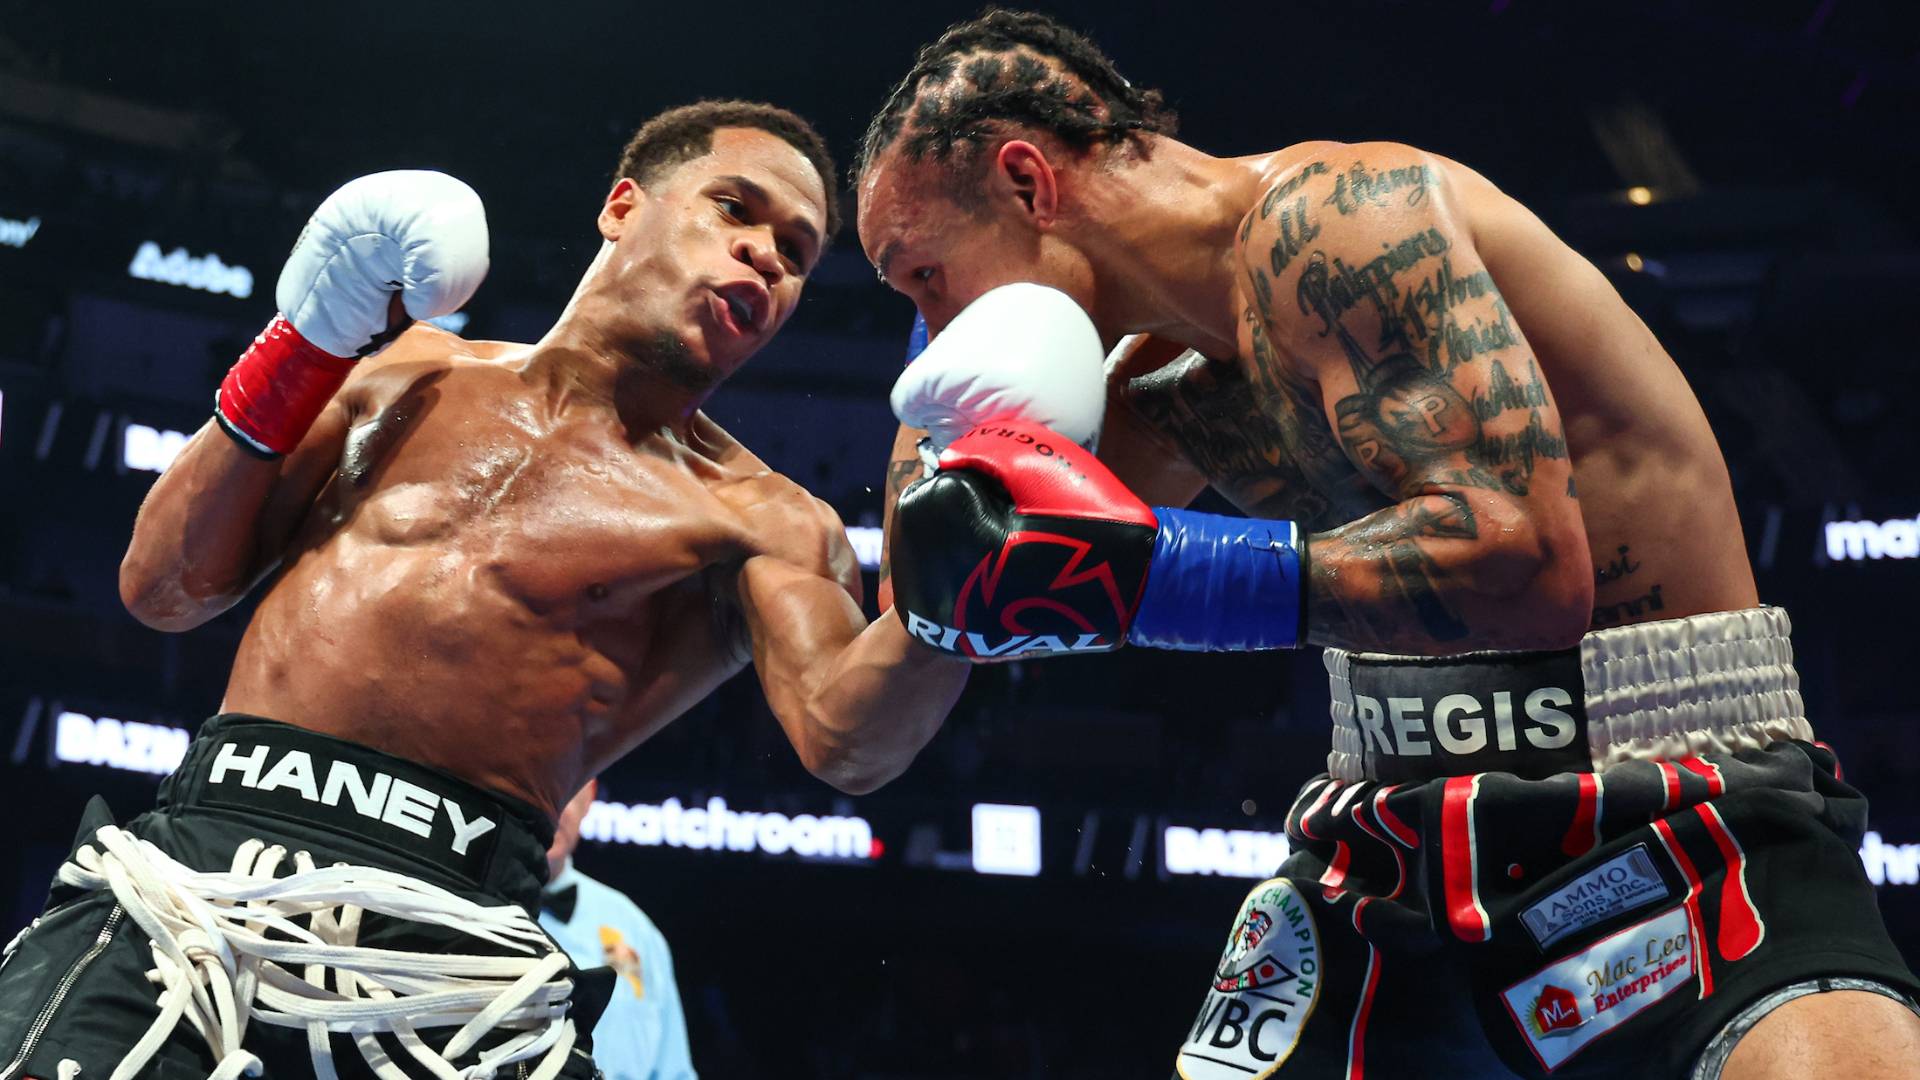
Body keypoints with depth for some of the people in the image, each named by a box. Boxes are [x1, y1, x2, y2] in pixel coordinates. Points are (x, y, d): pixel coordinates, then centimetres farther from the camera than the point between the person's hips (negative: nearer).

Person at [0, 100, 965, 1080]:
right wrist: (309, 343, 6)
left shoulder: (760, 522, 6)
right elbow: (164, 591, 14)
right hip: (194, 862, 1)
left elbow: (846, 740, -12)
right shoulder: (409, 372, 17)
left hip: (442, 939, -1)